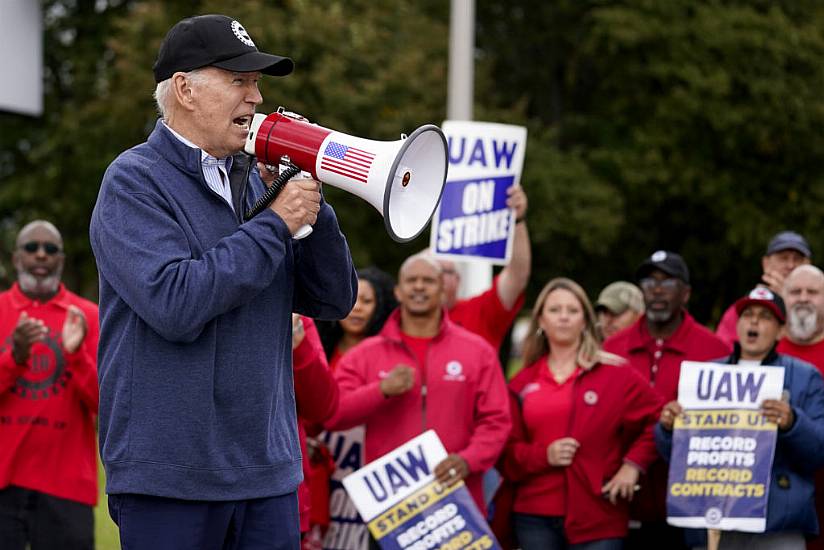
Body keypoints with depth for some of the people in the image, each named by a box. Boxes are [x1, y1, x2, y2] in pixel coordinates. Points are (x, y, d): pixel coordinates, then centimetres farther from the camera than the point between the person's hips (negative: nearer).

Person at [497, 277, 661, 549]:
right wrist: (543, 455, -10)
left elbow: (658, 418, 3)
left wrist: (633, 464, -7)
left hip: (598, 516, -3)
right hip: (535, 518, 3)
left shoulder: (615, 374, 2)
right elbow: (507, 452, 8)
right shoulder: (522, 384, 9)